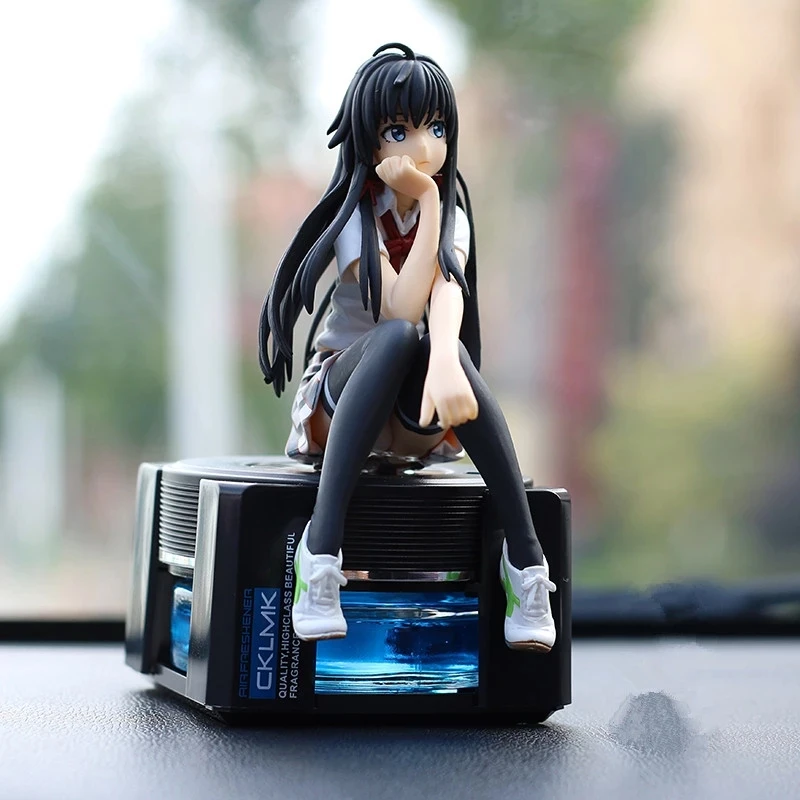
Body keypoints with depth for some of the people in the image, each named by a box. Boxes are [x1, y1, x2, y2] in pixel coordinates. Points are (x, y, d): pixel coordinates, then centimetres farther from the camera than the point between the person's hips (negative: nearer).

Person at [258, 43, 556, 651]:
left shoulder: (452, 214, -1)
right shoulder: (355, 217, -10)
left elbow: (447, 288, -25)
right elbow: (400, 309, -27)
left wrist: (445, 362, -46)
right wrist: (427, 202, -24)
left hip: (421, 418, 2)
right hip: (341, 396, -2)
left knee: (440, 346, -33)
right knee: (400, 337, -35)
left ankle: (525, 557, -34)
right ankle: (320, 549, -43)